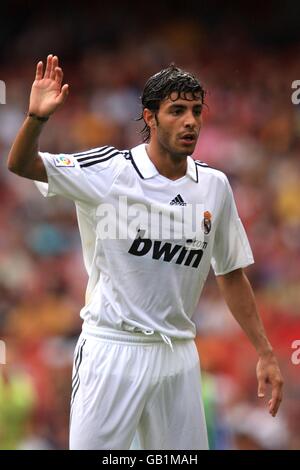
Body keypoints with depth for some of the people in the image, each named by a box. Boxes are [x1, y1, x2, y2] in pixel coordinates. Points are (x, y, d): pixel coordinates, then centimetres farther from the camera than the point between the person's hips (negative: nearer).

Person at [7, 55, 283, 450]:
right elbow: (22, 164, -11)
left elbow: (231, 273, 12)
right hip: (112, 351, -4)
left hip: (178, 356, 4)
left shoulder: (214, 185, 5)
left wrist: (265, 354, 9)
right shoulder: (109, 170, -7)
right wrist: (37, 117, -32)